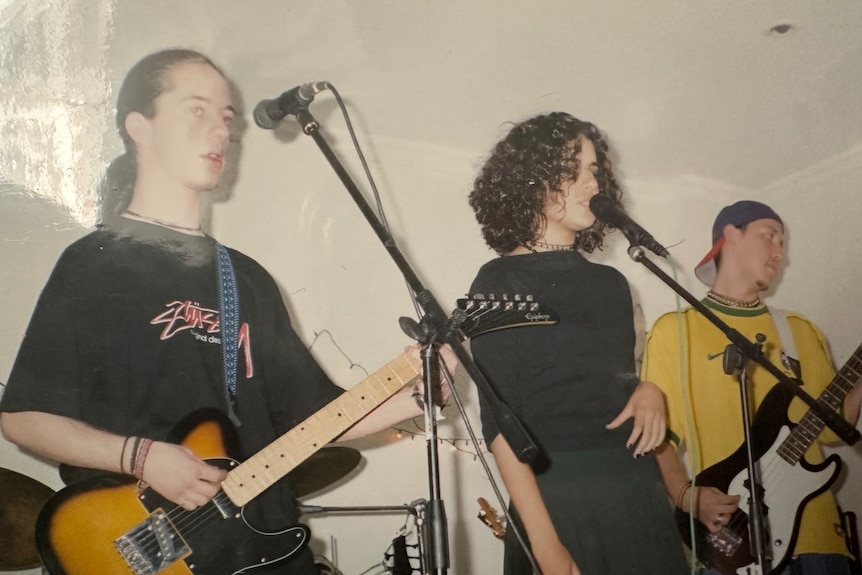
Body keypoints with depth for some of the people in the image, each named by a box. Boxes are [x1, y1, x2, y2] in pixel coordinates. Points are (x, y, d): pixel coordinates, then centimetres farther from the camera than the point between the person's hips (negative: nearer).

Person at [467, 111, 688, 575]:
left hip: (639, 488, 6)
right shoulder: (500, 282, -6)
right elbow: (499, 418, -12)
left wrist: (649, 391, -2)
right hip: (558, 497, -6)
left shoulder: (610, 282, 12)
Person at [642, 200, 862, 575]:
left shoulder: (799, 331, 15)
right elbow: (659, 434, -2)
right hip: (729, 535, -4)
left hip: (813, 530, 4)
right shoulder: (674, 330, 2)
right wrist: (687, 496, -15)